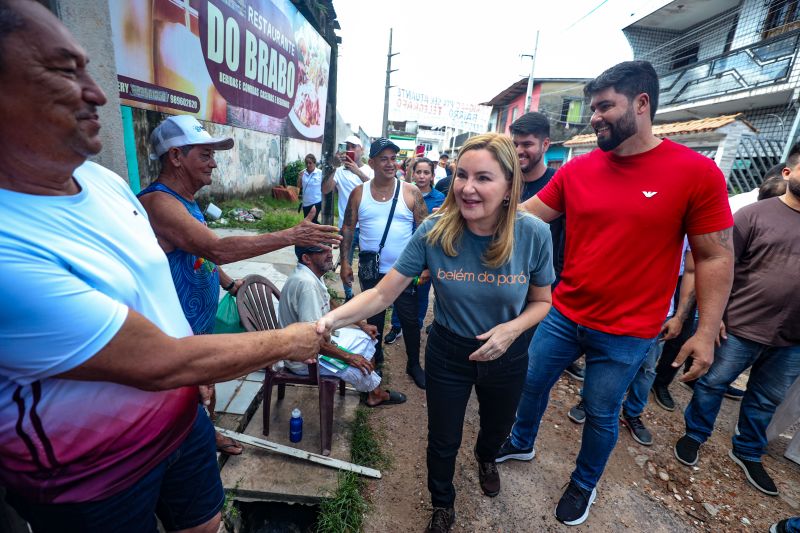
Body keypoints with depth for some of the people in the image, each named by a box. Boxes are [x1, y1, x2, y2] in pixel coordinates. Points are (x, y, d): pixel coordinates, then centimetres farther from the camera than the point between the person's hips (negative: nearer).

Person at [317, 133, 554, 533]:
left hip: (507, 357, 2)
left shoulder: (533, 234, -23)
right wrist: (334, 318, -39)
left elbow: (541, 301, -8)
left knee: (497, 427, 32)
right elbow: (383, 292, -23)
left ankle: (485, 458, 72)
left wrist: (513, 328, -28)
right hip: (448, 352, -1)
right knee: (443, 441, 19)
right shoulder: (434, 232, -25)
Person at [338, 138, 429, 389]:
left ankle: (414, 364, 30)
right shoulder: (358, 193, -1)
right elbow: (347, 229, 3)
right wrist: (345, 262, -3)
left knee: (410, 320, 9)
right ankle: (375, 359, 40)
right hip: (370, 271, 2)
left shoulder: (411, 192, -6)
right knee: (374, 319, 18)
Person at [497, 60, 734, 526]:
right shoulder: (576, 170, -3)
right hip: (563, 316, 4)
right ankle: (521, 444, 50)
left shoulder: (697, 172, -11)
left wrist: (707, 332, -8)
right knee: (531, 384, 19)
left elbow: (716, 256, -6)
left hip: (627, 334, -3)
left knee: (601, 414, 16)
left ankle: (585, 483, 46)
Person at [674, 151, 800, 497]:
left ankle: (748, 453, 39)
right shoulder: (755, 214, -7)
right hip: (740, 328, -4)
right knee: (712, 384, 9)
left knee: (766, 400, 19)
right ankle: (694, 435, 31)